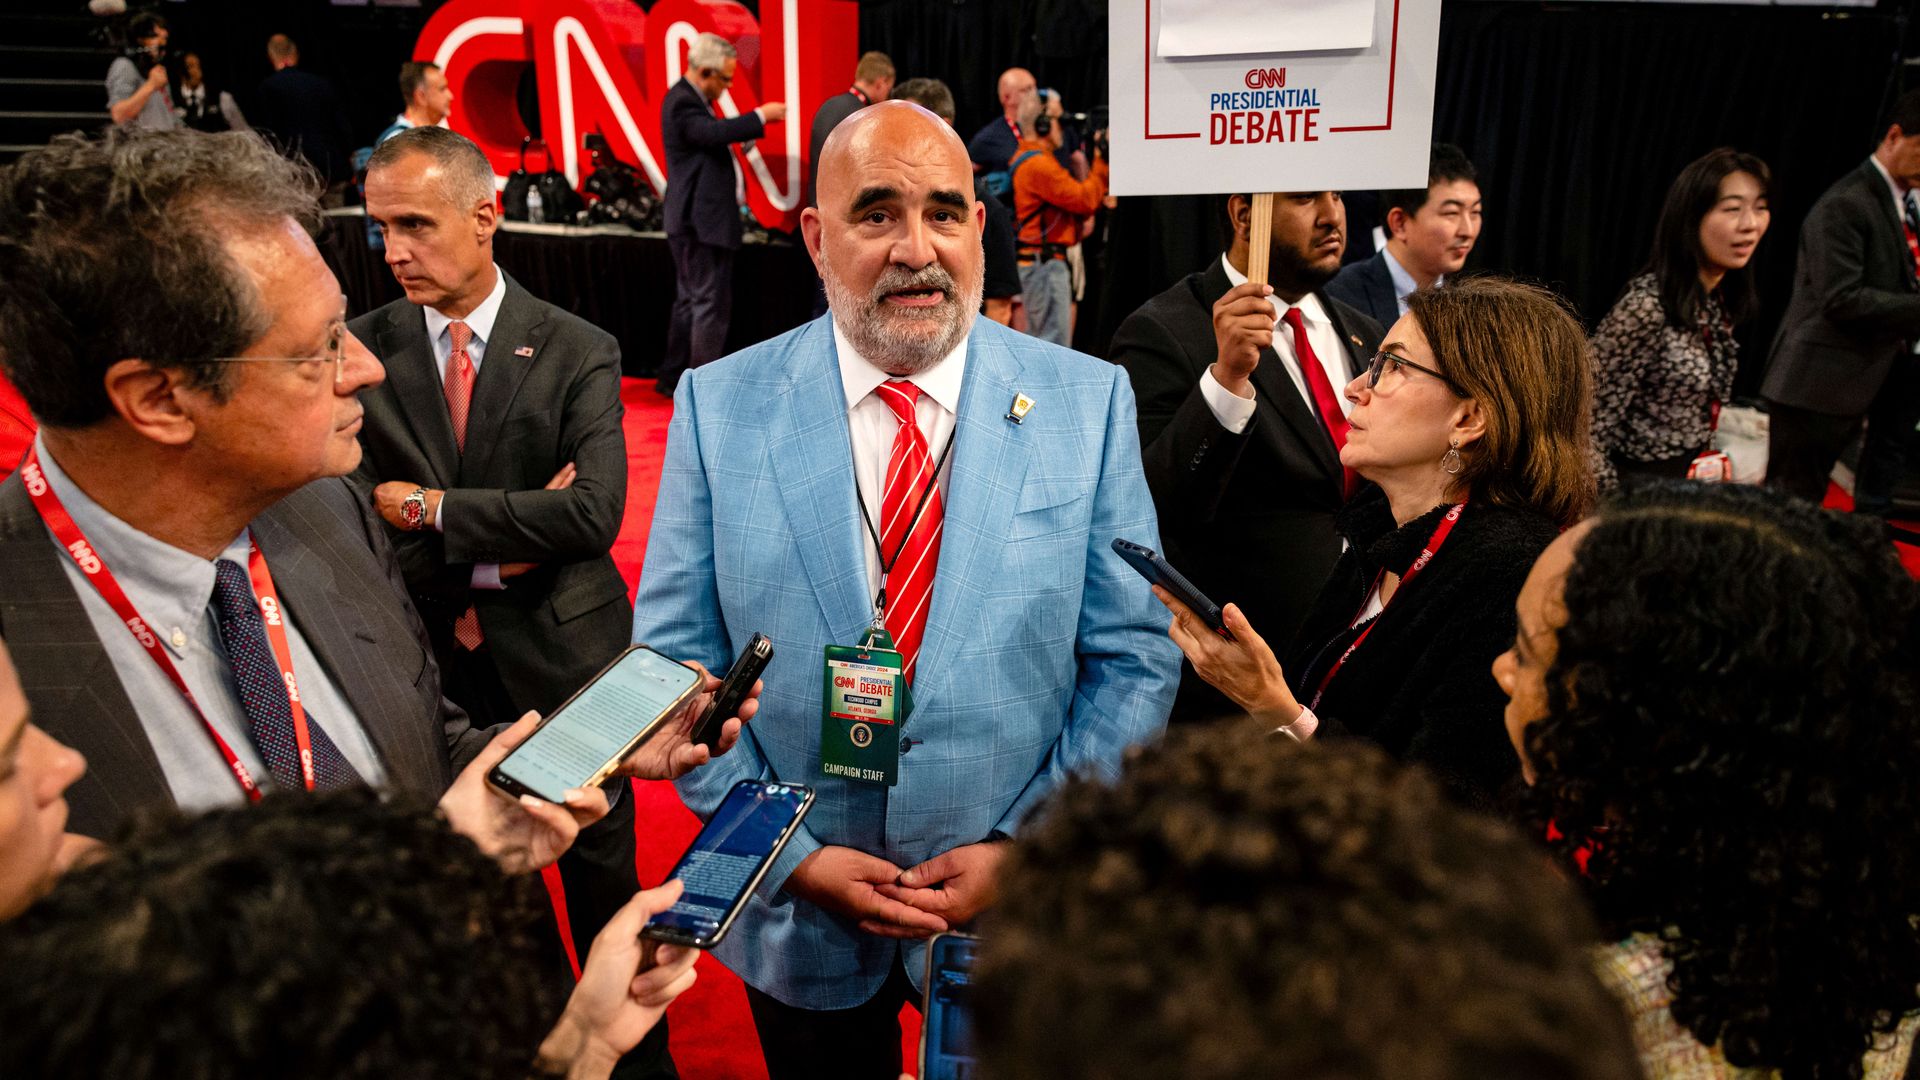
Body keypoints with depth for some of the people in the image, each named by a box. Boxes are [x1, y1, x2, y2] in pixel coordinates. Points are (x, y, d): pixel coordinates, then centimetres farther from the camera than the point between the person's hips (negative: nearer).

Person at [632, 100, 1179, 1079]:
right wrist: (793, 855, -12)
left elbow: (1135, 660, -6)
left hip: (1021, 908, 0)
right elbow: (675, 658, -6)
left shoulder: (1089, 401, -8)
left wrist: (1027, 850, -13)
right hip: (795, 918, 1)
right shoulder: (720, 405, -7)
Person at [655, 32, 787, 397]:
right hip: (702, 221, -11)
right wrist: (761, 116, -26)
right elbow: (716, 132, -34)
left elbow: (713, 137, 21)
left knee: (690, 300, 16)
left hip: (692, 220, 11)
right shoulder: (683, 102, -17)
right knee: (712, 303, -7)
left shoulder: (688, 99, 15)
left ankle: (673, 378, 23)